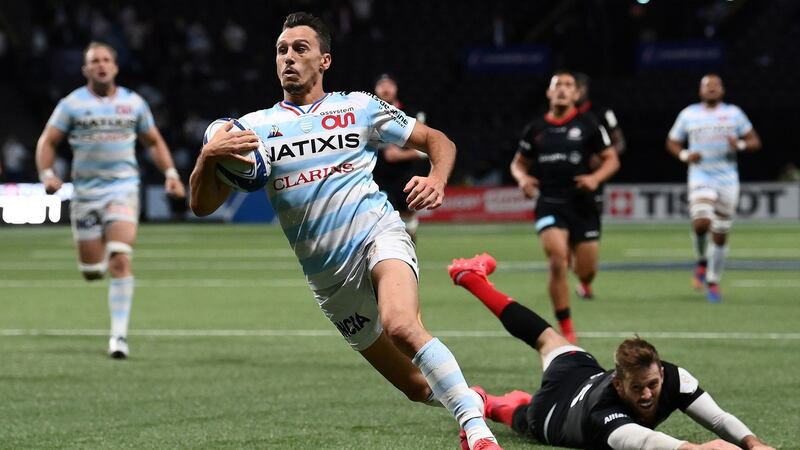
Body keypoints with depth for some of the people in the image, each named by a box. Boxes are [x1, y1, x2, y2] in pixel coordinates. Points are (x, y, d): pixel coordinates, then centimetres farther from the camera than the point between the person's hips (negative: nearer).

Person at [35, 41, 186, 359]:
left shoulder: (134, 103, 8)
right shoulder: (72, 104, 3)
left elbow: (154, 141, 19)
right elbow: (47, 141, 5)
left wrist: (170, 173, 5)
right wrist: (47, 173, -12)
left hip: (123, 187, 0)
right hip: (85, 190, 0)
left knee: (120, 260, -18)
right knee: (91, 271, 1)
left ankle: (119, 335, -15)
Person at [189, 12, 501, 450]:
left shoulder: (359, 107, 4)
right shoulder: (255, 127, 7)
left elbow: (439, 141, 10)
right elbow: (202, 204, 1)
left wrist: (436, 183, -13)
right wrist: (208, 156, -21)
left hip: (379, 236, -3)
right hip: (328, 277, 3)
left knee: (400, 325, -36)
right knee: (418, 388, 4)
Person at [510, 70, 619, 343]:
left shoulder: (587, 126, 2)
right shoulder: (535, 129, 7)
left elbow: (611, 159, 6)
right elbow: (518, 163, 19)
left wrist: (596, 177, -13)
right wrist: (522, 178, -3)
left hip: (582, 205, 0)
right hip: (549, 205, 0)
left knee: (586, 271, 1)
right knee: (558, 263, -21)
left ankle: (585, 284, 44)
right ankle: (567, 331, -13)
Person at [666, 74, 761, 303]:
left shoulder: (734, 113, 4)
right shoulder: (689, 114, 4)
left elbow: (755, 142, 7)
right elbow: (672, 142, 14)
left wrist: (740, 145, -15)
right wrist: (685, 155, -7)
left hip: (727, 179, 1)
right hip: (701, 177, -1)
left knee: (720, 234, 5)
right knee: (701, 223, -24)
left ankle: (713, 282, 20)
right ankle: (702, 261, 5)